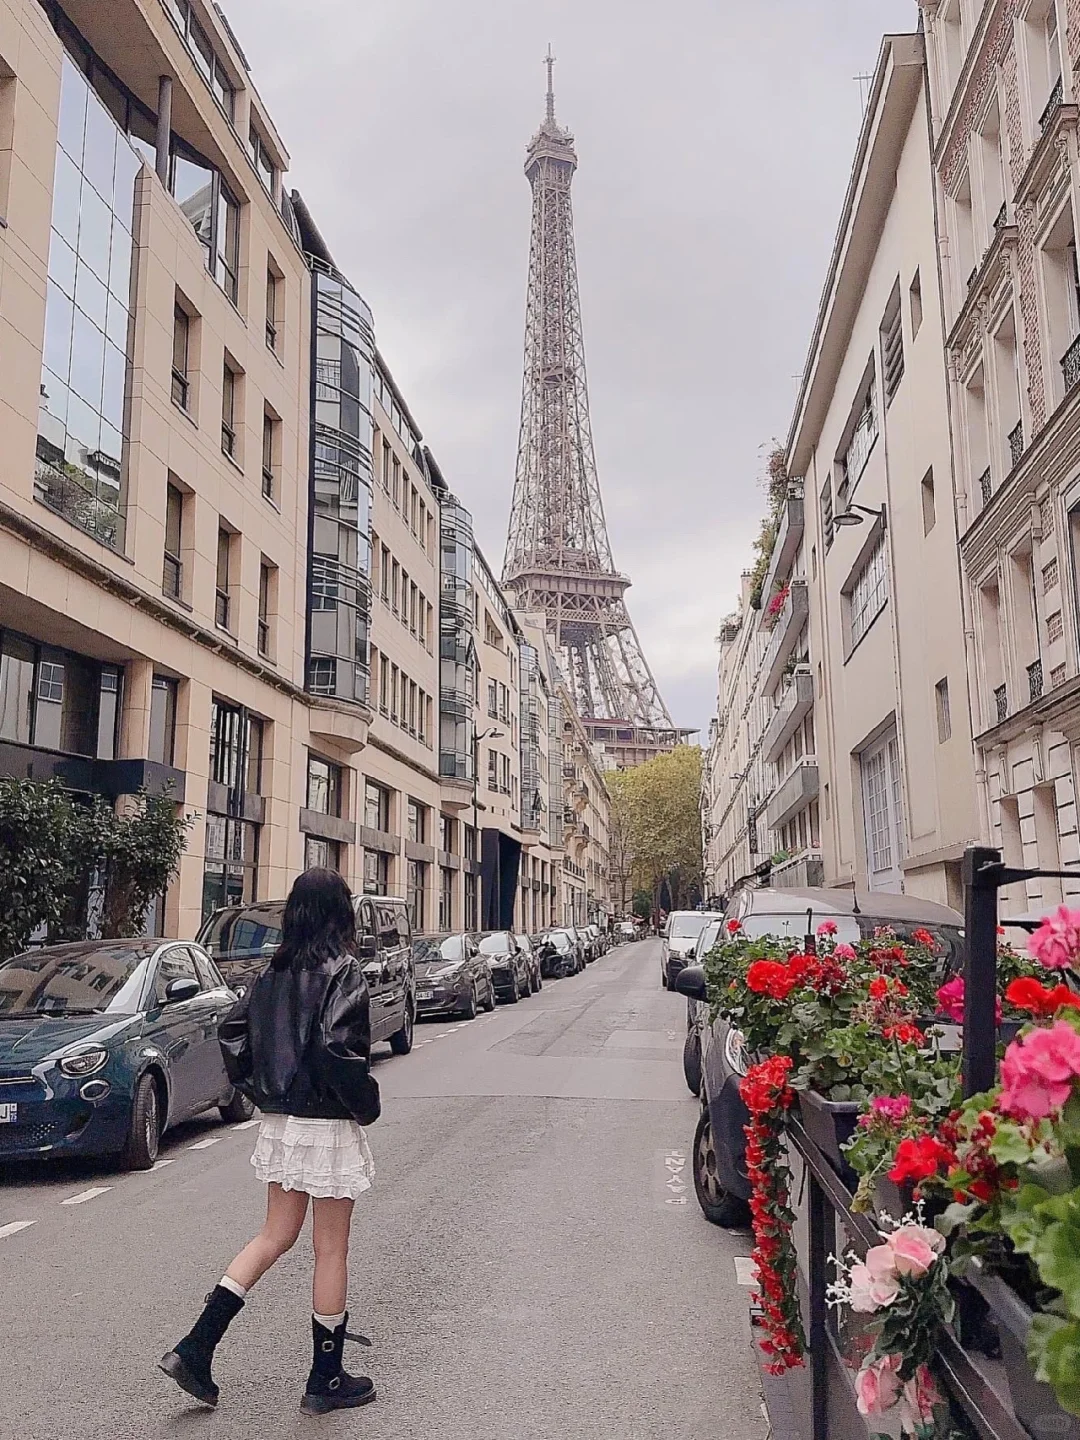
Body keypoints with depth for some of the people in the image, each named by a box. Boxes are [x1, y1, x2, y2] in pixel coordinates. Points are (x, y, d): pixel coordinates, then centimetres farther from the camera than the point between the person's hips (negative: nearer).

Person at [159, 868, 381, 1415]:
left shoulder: (275, 971, 5)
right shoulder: (343, 970, -16)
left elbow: (232, 1031, 7)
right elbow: (338, 1047, -26)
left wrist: (258, 1090, 15)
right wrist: (366, 1104, -13)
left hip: (279, 1121, 7)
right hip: (328, 1125, -7)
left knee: (275, 1235, 20)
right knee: (331, 1251, 6)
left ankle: (195, 1349, 16)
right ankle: (326, 1380, 19)